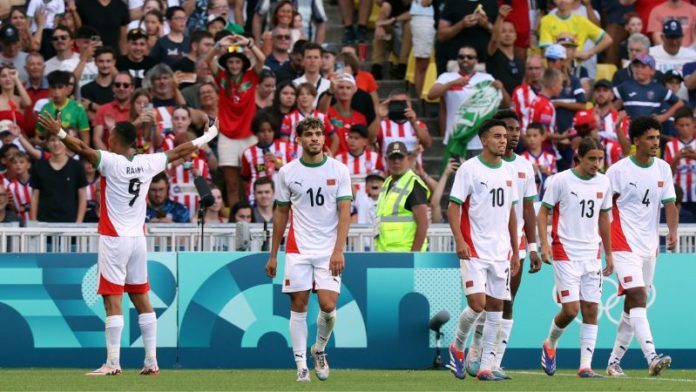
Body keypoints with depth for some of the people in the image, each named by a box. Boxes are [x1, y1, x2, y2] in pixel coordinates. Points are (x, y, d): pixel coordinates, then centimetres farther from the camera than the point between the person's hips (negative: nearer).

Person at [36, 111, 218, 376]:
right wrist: (207, 137, 31)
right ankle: (151, 362, 10)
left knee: (113, 300, -7)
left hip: (114, 240, -6)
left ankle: (113, 363, -11)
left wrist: (59, 133, -29)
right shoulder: (147, 163, 4)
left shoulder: (111, 162, -12)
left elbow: (83, 150, -27)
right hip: (138, 238, 6)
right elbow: (179, 152, 18)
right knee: (141, 300, 11)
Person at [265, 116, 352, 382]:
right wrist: (273, 255, 10)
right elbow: (281, 213, 11)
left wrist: (338, 250, -14)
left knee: (328, 305, -10)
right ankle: (301, 364, 5)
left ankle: (320, 348, 18)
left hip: (329, 250, -1)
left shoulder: (339, 170, 0)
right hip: (298, 249, 1)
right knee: (298, 305, -2)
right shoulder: (287, 172, 4)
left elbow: (345, 212, -4)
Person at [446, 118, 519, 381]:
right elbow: (453, 206, -8)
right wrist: (459, 240, -21)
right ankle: (457, 347, 12)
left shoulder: (509, 171, 11)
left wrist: (515, 251, 16)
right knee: (477, 303, -15)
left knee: (496, 306, 4)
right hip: (474, 250, -6)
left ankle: (486, 367, 8)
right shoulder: (469, 169, -6)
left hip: (501, 251, 6)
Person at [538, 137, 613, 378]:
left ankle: (585, 366, 3)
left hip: (592, 255, 5)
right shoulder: (561, 180, -7)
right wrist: (544, 245, -14)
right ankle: (550, 344, 18)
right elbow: (543, 213, -2)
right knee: (570, 309, -11)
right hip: (565, 254, -5)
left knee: (591, 309, 0)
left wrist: (608, 254, 18)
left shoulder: (603, 183, 7)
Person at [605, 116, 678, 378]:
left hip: (649, 246, 6)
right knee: (638, 297, -19)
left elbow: (669, 203, 6)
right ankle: (652, 358, -29)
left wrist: (672, 231, -12)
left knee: (632, 306, 10)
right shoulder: (618, 170, -8)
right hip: (624, 245, -6)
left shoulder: (663, 168, 7)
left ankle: (614, 361, 20)